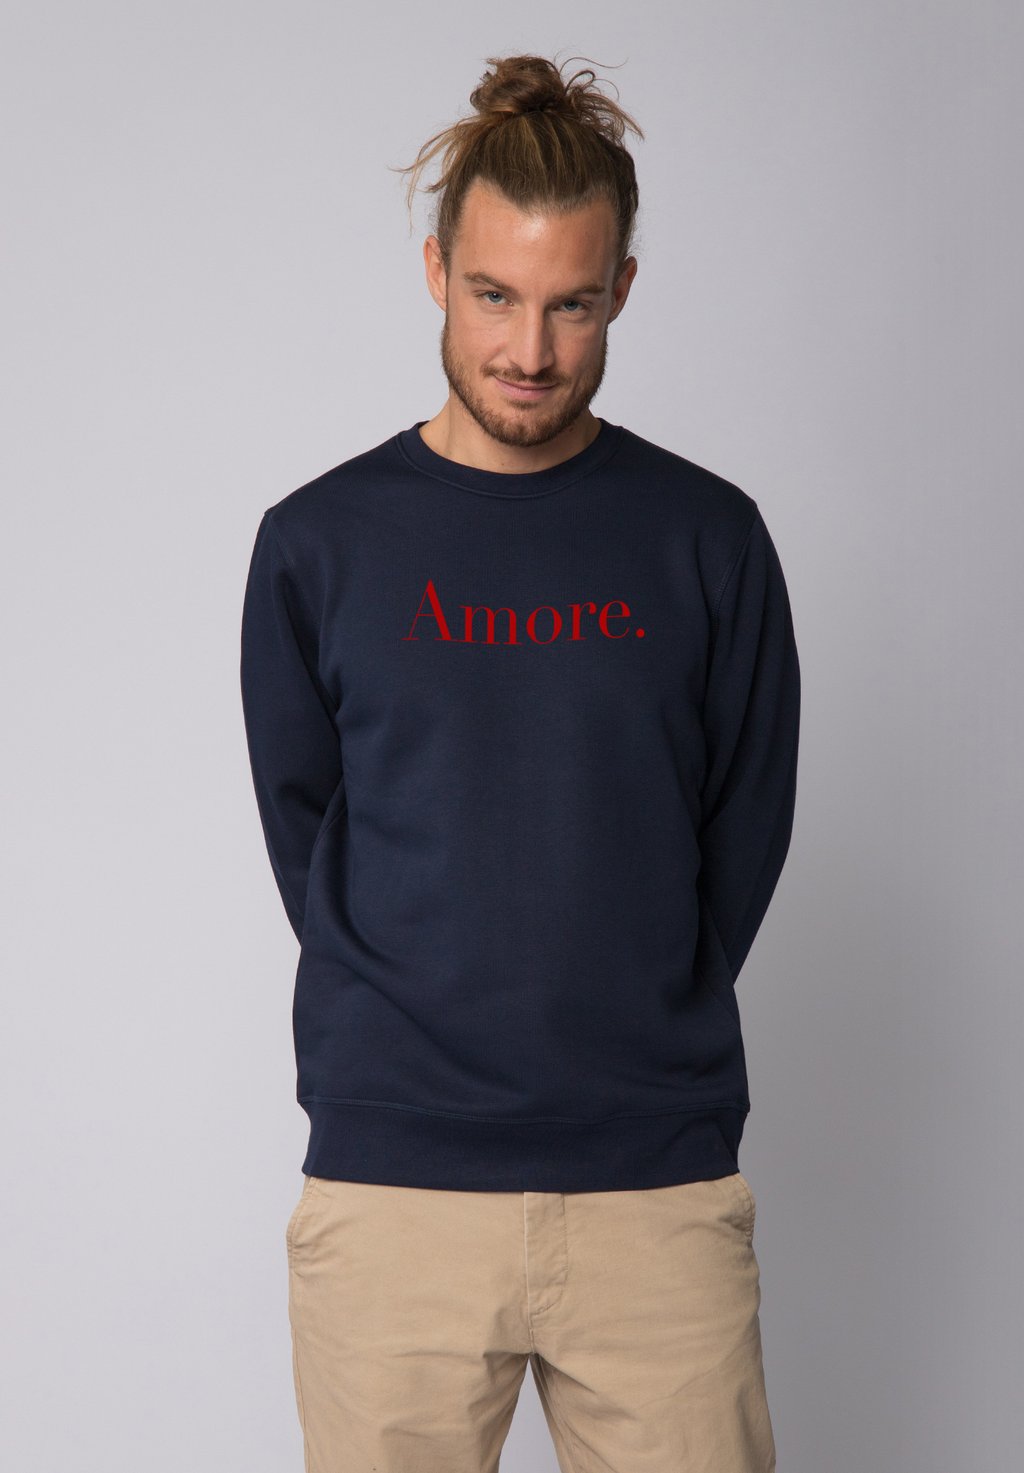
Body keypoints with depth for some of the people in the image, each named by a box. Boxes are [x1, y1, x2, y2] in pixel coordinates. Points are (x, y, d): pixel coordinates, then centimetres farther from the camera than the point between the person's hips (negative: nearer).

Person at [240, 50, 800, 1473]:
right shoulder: (317, 542, 3)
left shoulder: (710, 540, 4)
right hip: (391, 1177, 0)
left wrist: (638, 1032, 5)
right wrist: (415, 1031, 3)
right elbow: (302, 827, 7)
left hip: (661, 1185, 1)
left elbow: (746, 835, 8)